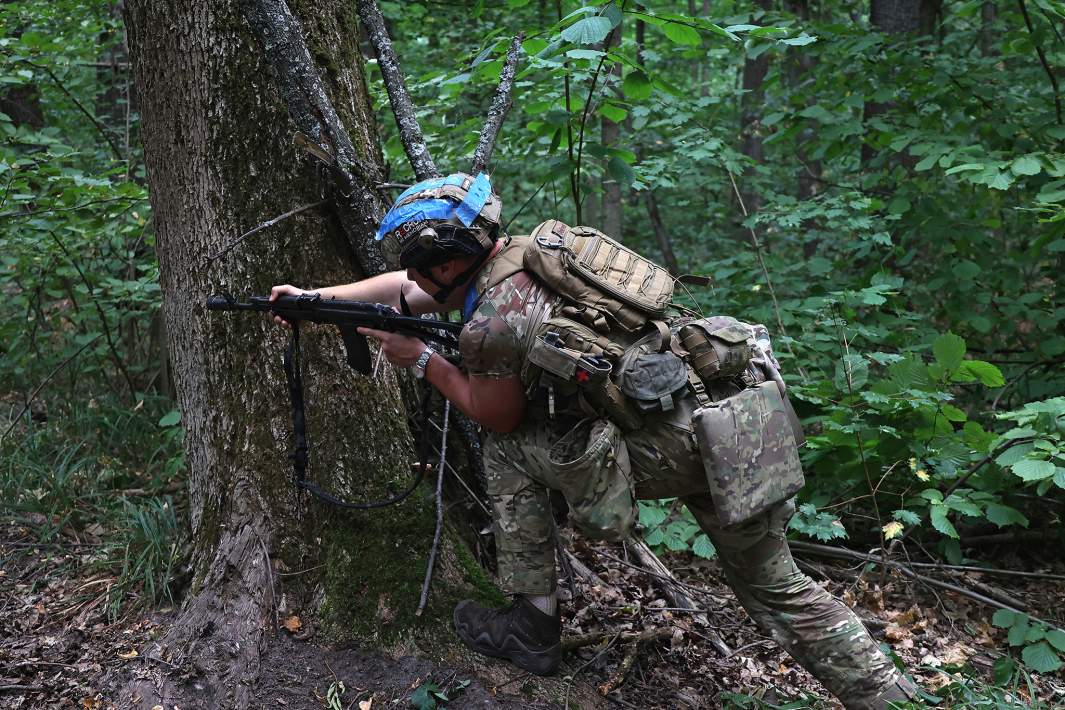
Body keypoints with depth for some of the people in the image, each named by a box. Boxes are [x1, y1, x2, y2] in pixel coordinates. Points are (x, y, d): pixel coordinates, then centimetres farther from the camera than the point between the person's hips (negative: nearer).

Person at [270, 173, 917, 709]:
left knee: (512, 454, 10)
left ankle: (533, 629, 18)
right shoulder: (520, 249, 14)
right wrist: (312, 297, 28)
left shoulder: (490, 321, -12)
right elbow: (407, 287, 25)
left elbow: (497, 419, 6)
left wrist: (420, 359, 14)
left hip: (672, 444, -8)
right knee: (779, 589, 20)